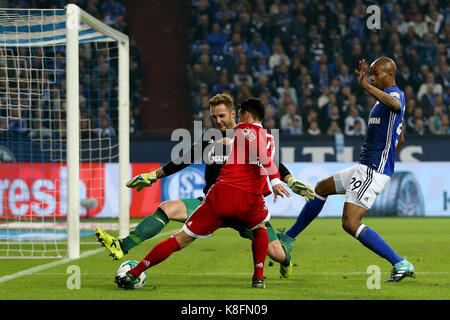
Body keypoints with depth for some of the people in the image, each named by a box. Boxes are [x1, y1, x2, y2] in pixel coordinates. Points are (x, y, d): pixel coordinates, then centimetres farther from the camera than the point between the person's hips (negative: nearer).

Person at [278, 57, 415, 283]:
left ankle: (401, 264, -19)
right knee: (322, 188, 25)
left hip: (373, 171, -11)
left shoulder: (395, 93, -13)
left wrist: (365, 85, -48)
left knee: (350, 223, -19)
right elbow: (400, 139, 29)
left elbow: (395, 105, -42)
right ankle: (288, 239, 38)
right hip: (365, 168, 11)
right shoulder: (388, 97, 19)